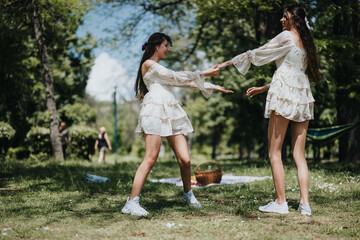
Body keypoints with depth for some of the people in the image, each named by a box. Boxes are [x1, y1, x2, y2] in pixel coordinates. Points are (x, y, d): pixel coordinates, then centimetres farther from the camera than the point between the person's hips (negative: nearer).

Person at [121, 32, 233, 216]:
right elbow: (176, 77, -2)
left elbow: (185, 82, 30)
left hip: (172, 114, 8)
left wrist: (213, 87, 26)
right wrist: (204, 74, 1)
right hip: (155, 111, -8)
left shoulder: (160, 69, 31)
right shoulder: (149, 64, 4)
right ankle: (132, 202, -18)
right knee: (151, 158, -18)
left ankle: (188, 194, 19)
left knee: (185, 159, -2)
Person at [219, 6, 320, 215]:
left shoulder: (287, 36, -2)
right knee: (300, 154, 6)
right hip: (303, 96, 7)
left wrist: (229, 62, 8)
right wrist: (264, 88, 27)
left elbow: (258, 54, -1)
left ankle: (281, 202, -3)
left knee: (275, 152, -2)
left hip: (285, 96, -7)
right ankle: (305, 204, 0)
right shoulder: (306, 43, 20)